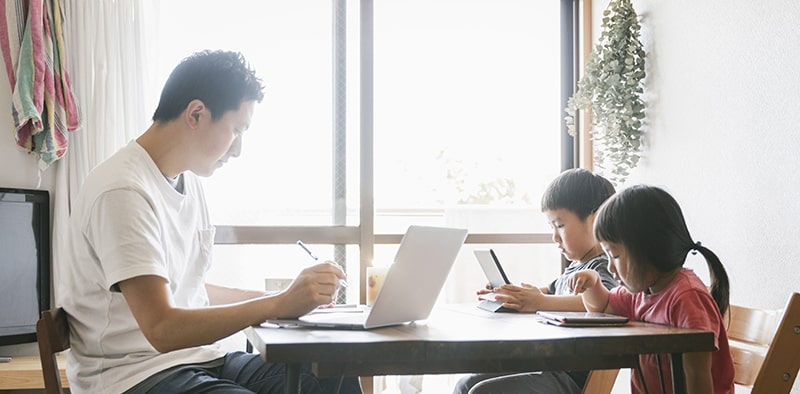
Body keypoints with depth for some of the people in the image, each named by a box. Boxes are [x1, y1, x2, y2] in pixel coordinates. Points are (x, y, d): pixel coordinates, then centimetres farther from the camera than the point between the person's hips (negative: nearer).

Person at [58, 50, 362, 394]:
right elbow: (162, 330, -24)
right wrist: (279, 305, -22)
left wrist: (293, 296, 10)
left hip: (197, 357, 9)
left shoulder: (188, 180, 10)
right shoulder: (123, 192, -18)